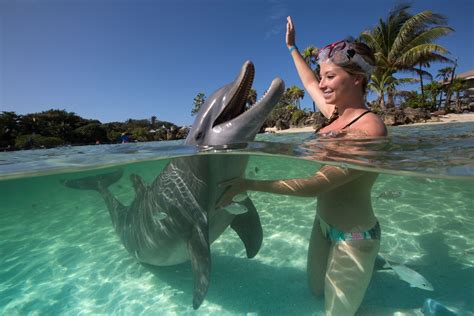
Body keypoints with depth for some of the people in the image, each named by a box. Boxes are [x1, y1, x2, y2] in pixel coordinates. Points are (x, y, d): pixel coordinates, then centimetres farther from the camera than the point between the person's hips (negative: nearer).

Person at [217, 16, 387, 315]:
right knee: (317, 289, 28)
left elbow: (315, 185, -30)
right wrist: (293, 48, 27)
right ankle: (372, 265, 47)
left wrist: (249, 184, -28)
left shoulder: (370, 128, -25)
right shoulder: (337, 114, -2)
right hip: (323, 223, 8)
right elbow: (310, 84, 16)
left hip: (352, 238, -7)